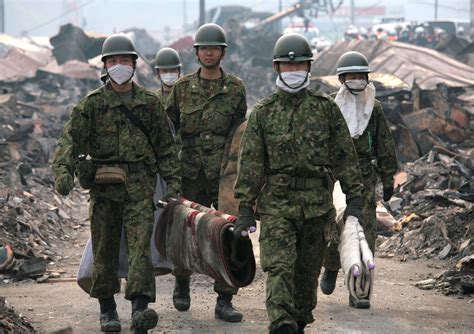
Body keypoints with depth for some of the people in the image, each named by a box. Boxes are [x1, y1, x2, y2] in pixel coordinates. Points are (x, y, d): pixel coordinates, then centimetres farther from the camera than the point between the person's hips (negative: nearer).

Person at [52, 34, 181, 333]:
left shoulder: (149, 103, 8)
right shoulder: (92, 104, 4)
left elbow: (166, 145, 12)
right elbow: (70, 139, -4)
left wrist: (174, 181, 5)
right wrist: (63, 170, -21)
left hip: (140, 187, -1)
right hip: (104, 187, 1)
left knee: (140, 244, -14)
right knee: (105, 249, 7)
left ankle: (140, 308, -22)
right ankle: (107, 309, 20)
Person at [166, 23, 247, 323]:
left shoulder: (236, 89, 4)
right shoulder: (183, 87, 6)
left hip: (225, 172, -1)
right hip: (191, 171, 1)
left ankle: (224, 301, 1)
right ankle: (182, 284, 32)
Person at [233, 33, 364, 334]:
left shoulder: (326, 108, 4)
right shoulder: (264, 112, 3)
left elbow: (344, 155, 6)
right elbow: (251, 162, 2)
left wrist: (354, 198, 0)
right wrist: (245, 208, -3)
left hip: (317, 203, 1)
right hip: (276, 201, -1)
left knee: (308, 271, 11)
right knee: (278, 267, -15)